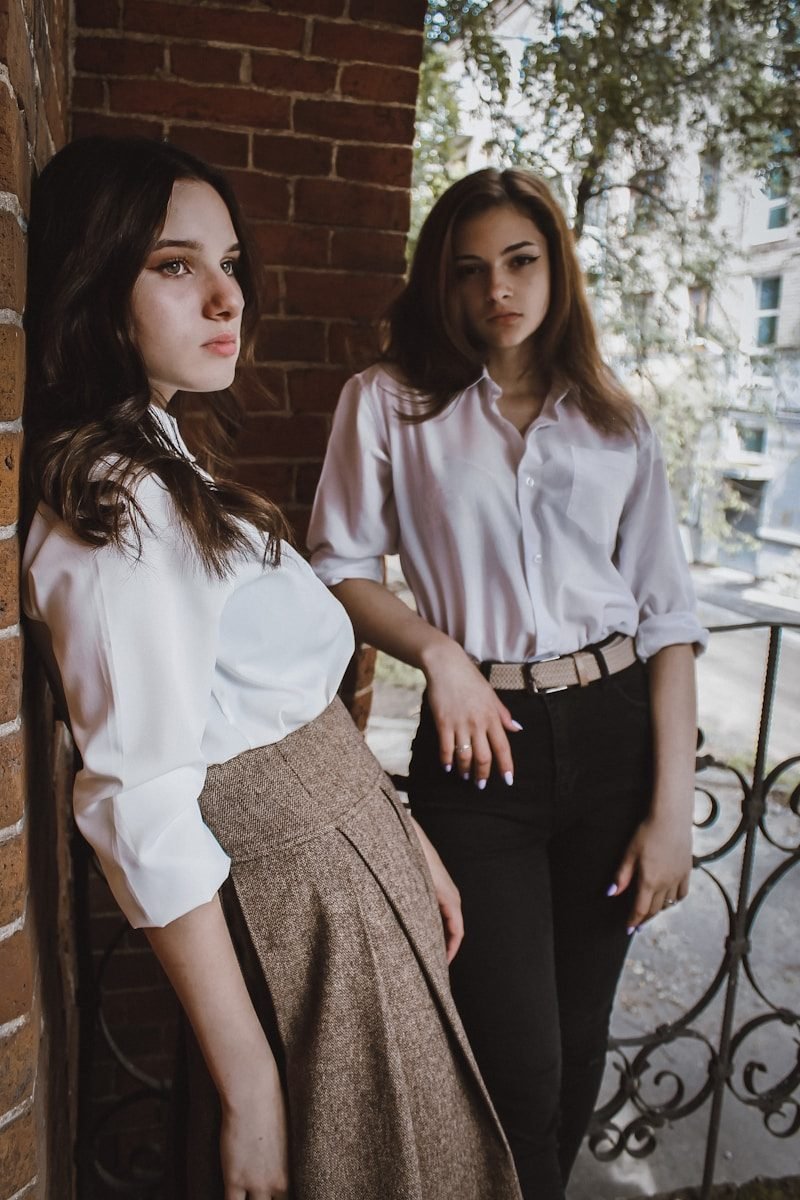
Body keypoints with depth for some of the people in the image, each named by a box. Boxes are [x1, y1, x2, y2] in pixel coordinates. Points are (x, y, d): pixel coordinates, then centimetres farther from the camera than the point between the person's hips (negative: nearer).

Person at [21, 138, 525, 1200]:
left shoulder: (160, 466, 10)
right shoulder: (115, 510, -21)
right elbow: (143, 817, -25)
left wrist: (405, 837, 12)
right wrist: (247, 1091, -19)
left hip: (350, 848, 9)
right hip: (296, 891, -9)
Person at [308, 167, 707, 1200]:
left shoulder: (616, 425, 7)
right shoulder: (390, 401, 2)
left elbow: (667, 619, 4)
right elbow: (339, 568, 3)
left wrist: (673, 806, -3)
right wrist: (439, 651, -13)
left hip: (615, 733, 3)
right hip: (482, 742, -2)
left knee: (579, 1044, 15)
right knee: (519, 1061, -1)